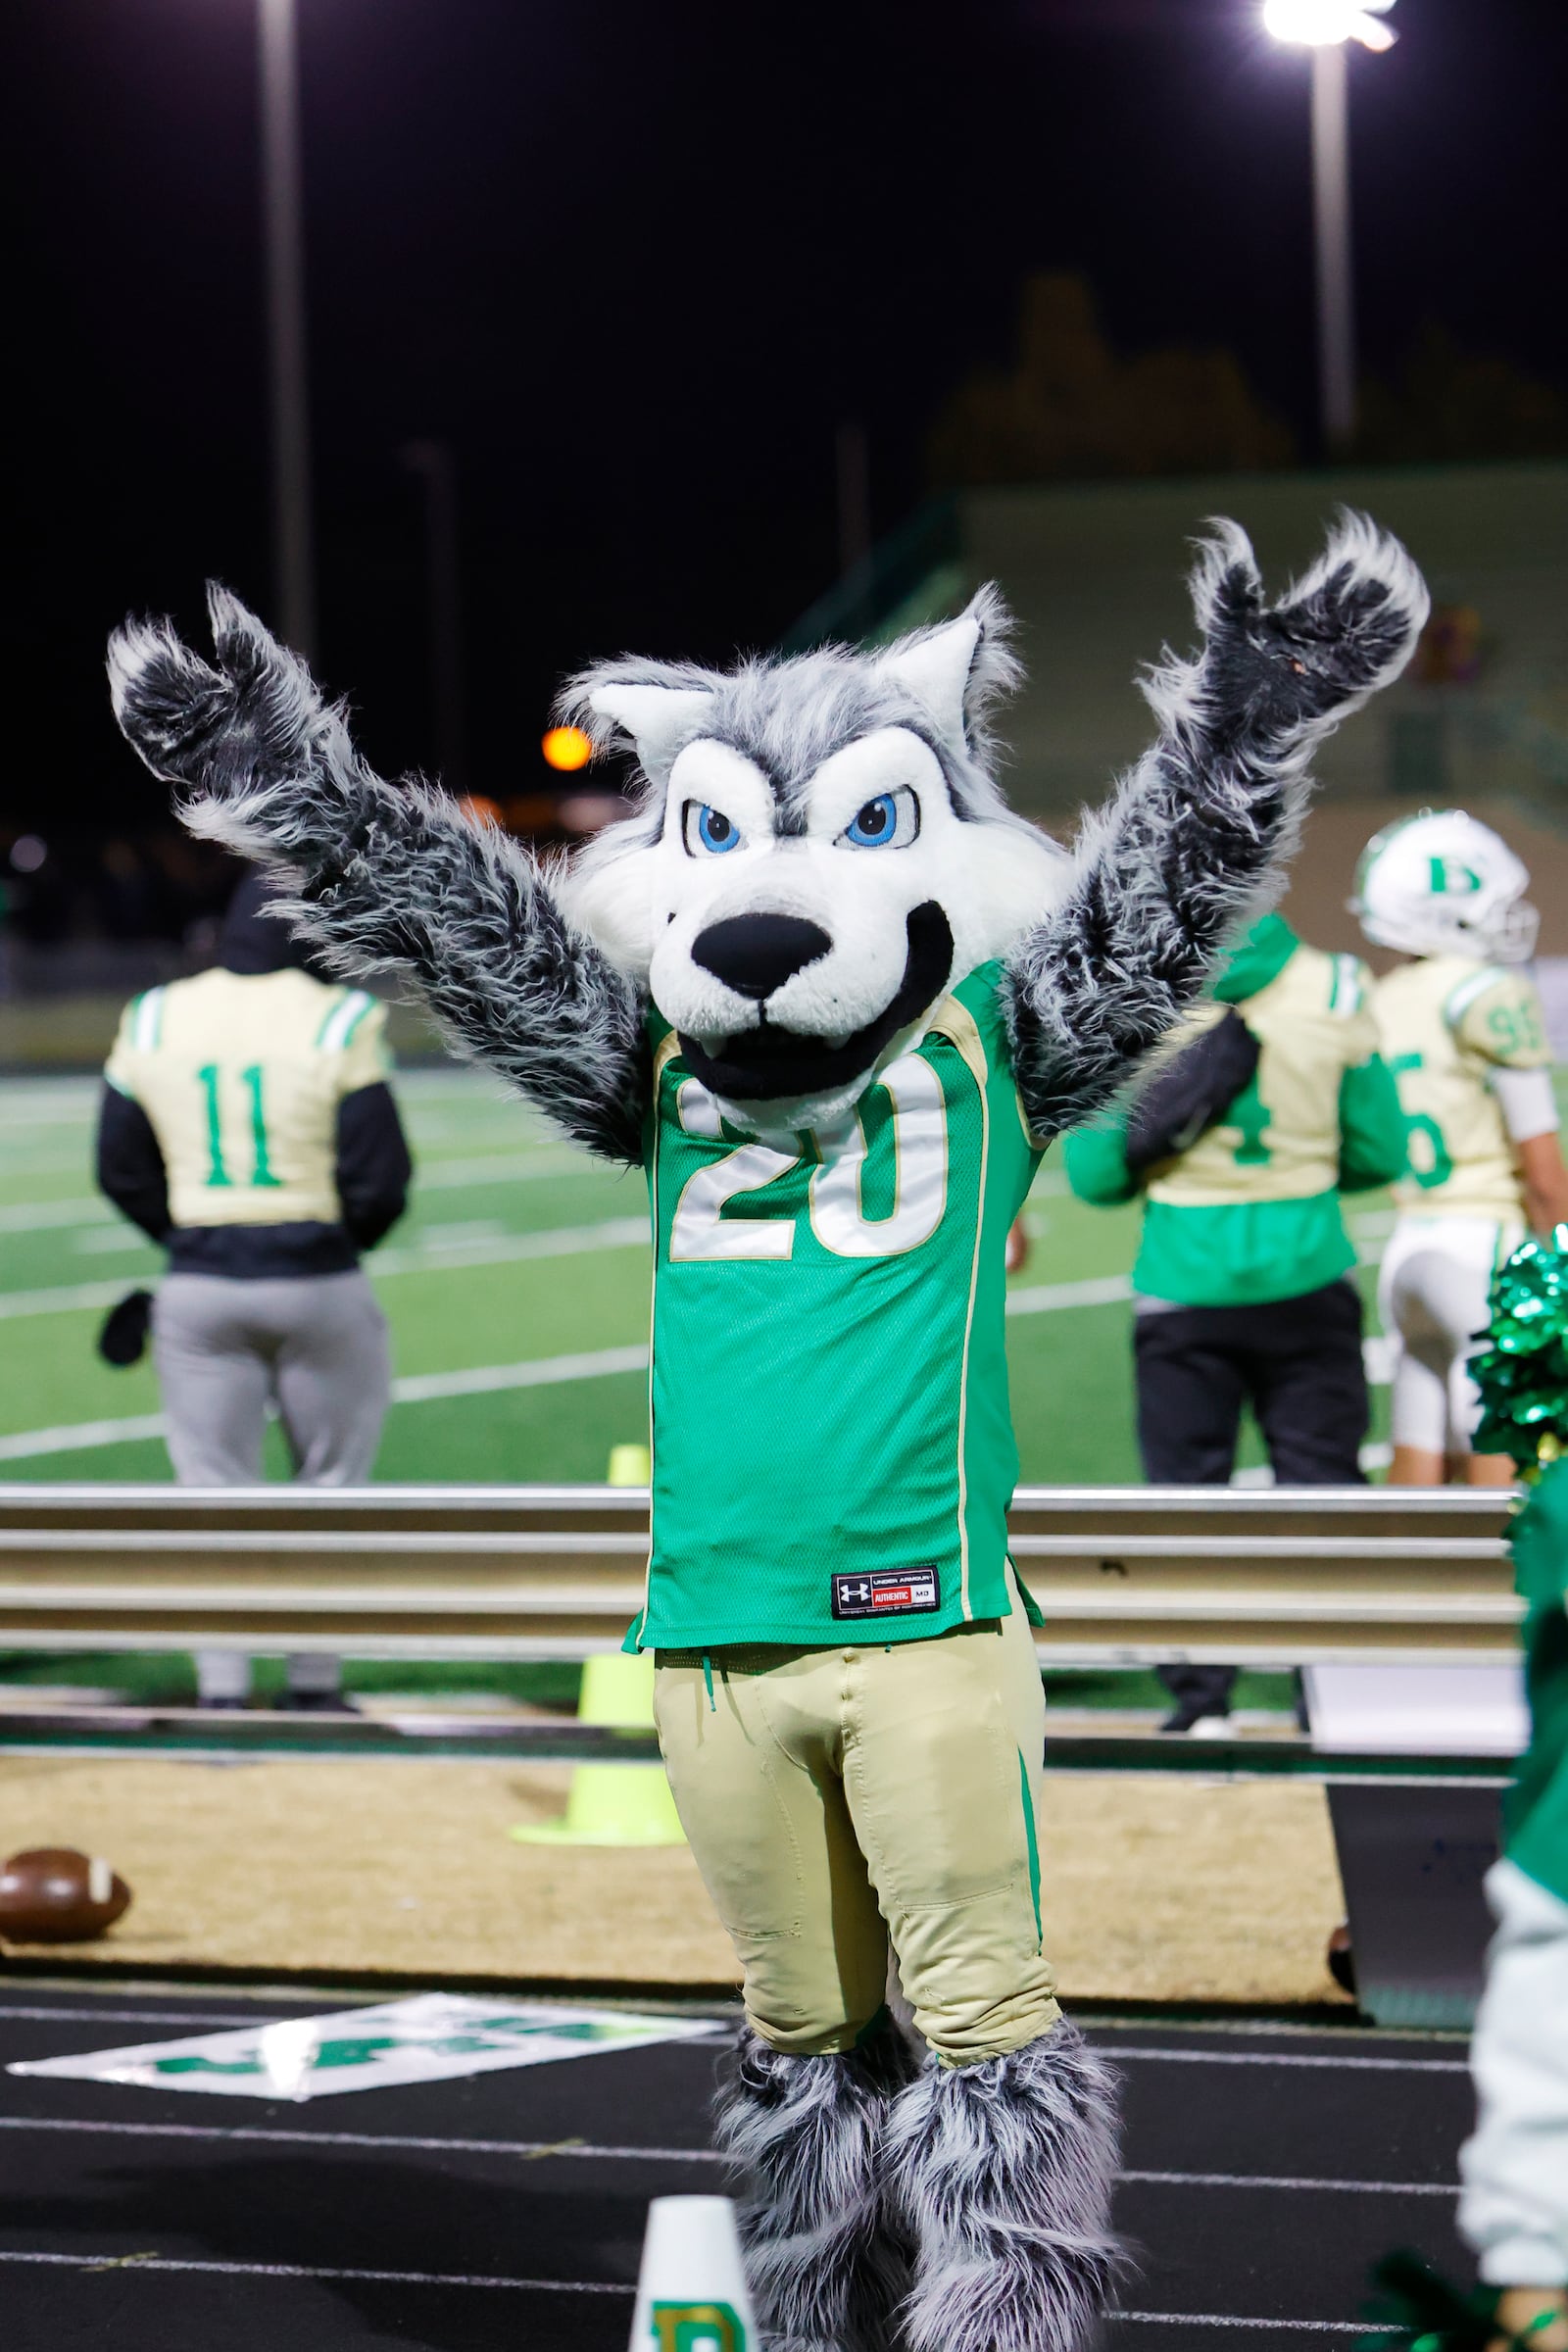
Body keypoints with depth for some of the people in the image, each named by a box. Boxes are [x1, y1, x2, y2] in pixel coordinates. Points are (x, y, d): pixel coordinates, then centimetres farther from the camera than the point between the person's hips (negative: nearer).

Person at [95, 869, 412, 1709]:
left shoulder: (154, 1022, 1)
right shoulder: (340, 1025, -10)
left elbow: (122, 1170, 8)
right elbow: (379, 1179, -8)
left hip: (198, 1288, 3)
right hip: (317, 1285, -2)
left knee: (214, 1492, 7)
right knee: (329, 1487, 13)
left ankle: (221, 1695, 2)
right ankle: (313, 1687, 16)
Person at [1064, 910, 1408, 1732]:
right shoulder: (1336, 992, -5)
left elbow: (1096, 1175, -4)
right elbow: (1378, 1155, 3)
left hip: (1186, 1284, -1)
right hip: (1305, 1276, 1)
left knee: (1187, 1489, 9)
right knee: (1321, 1487, 10)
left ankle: (1201, 1700, 8)